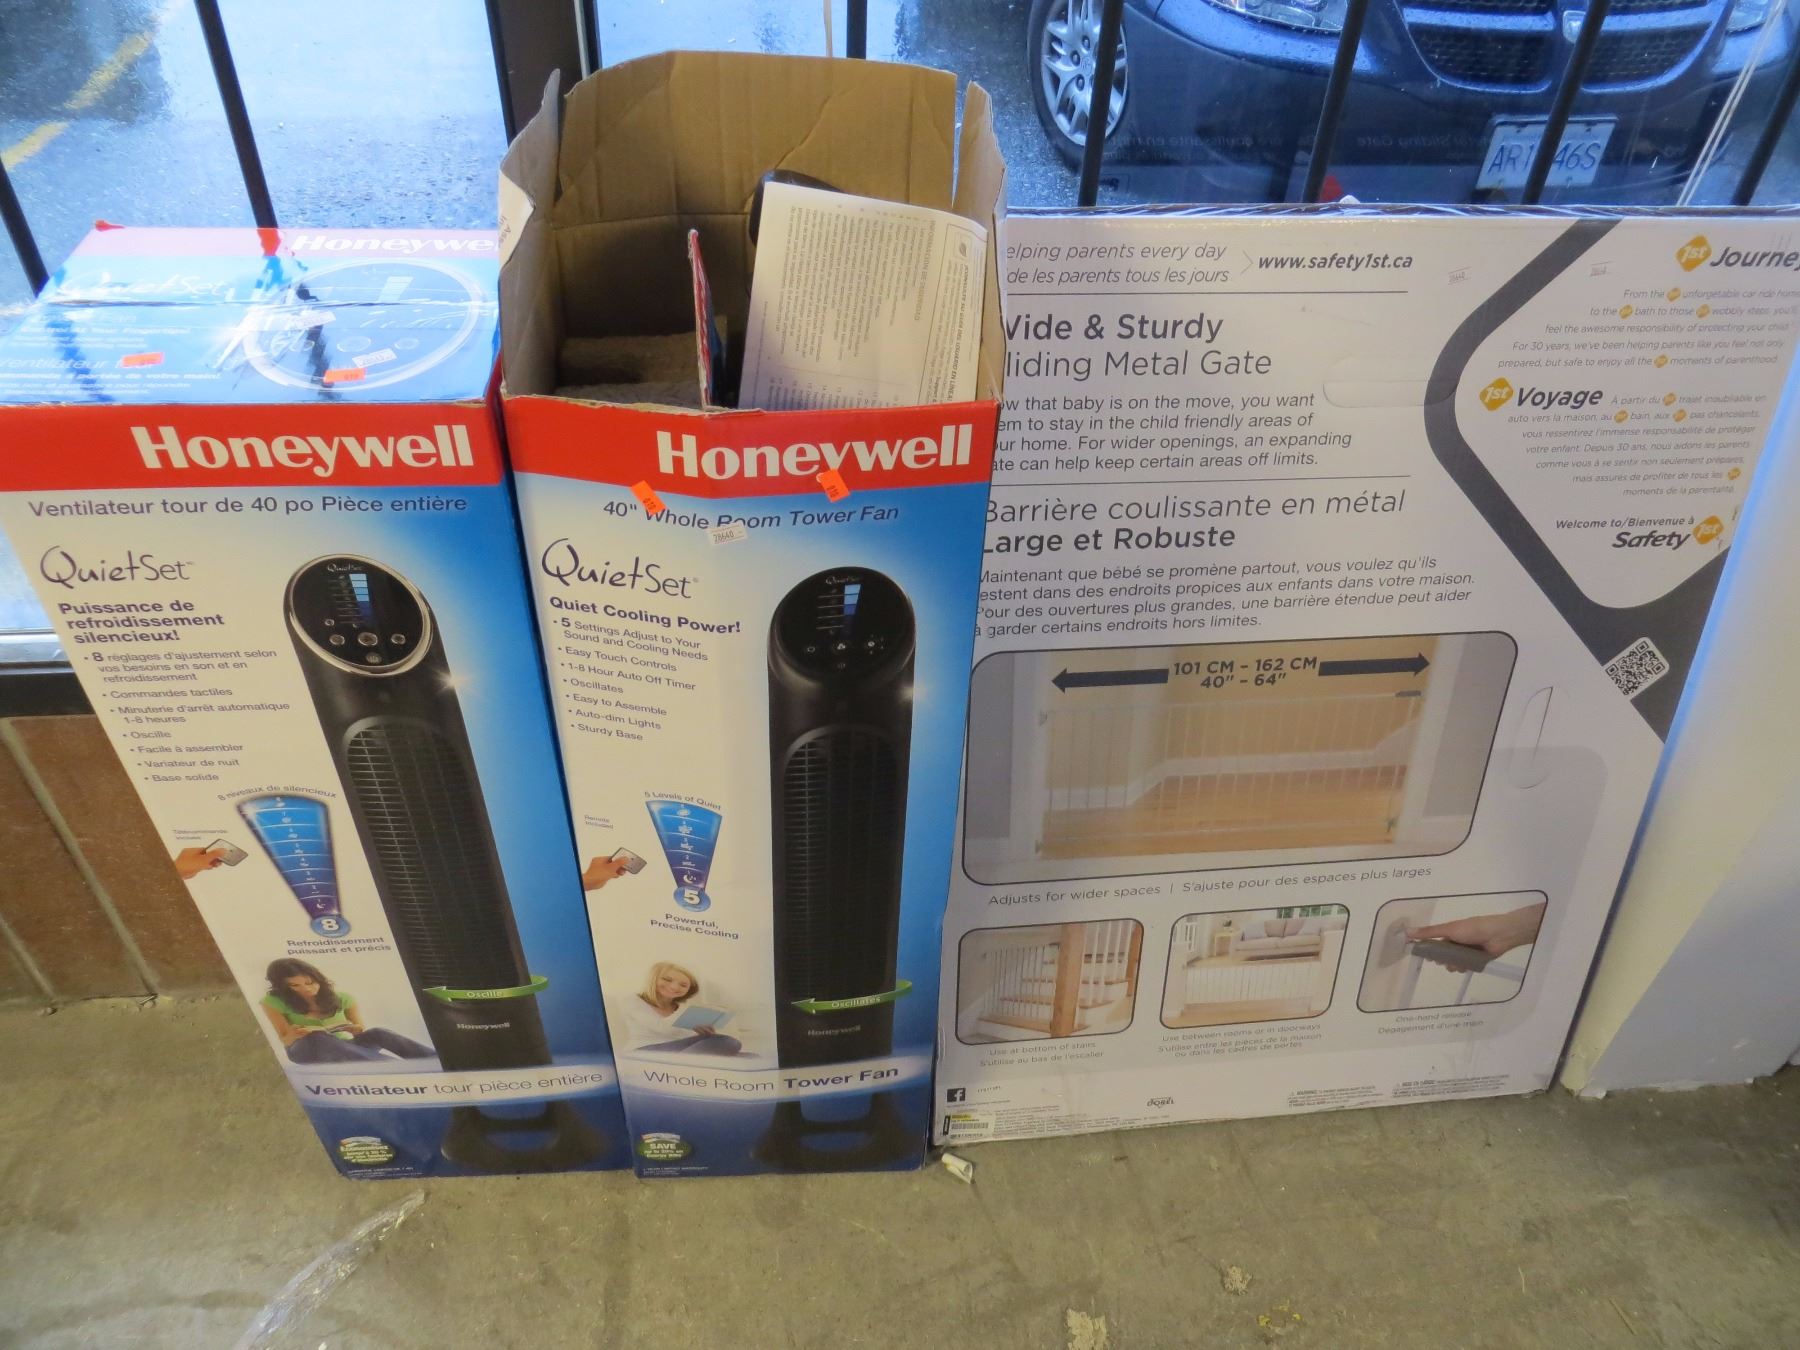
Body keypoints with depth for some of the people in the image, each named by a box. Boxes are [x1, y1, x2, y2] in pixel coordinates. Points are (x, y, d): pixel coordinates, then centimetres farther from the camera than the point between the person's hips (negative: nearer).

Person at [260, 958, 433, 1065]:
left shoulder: (341, 997, 5)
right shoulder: (274, 1002, -2)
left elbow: (360, 1030, 10)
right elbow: (285, 1040, 0)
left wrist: (356, 1030, -15)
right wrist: (294, 1035, -23)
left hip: (344, 1049, 3)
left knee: (376, 1033, -29)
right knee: (316, 1037, -38)